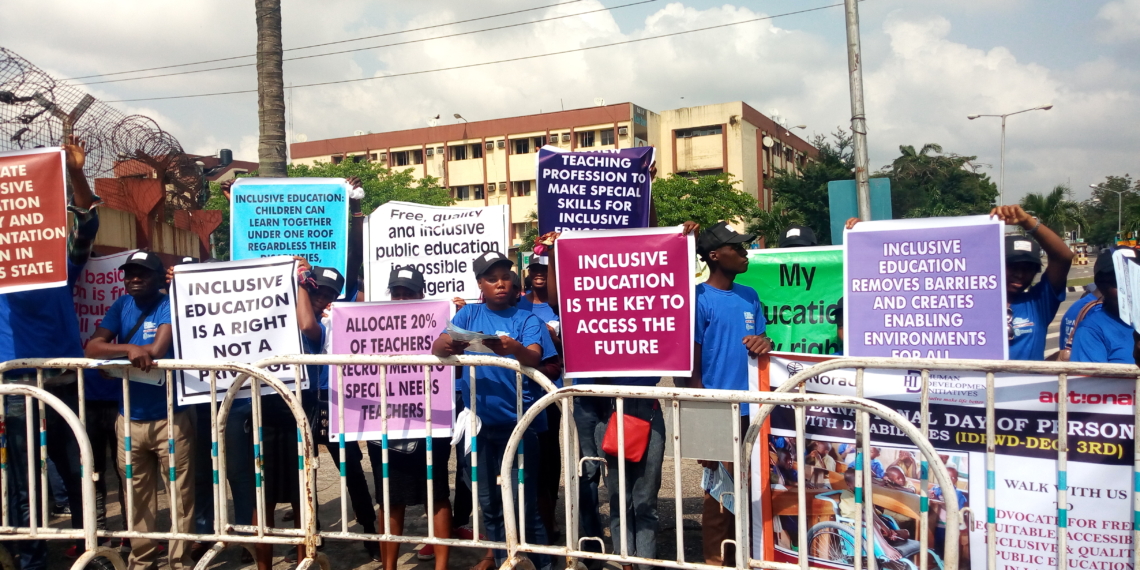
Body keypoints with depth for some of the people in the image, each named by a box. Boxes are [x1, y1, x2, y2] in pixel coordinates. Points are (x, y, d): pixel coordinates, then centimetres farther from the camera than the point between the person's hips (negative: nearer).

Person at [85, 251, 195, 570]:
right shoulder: (121, 306, 6)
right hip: (129, 419, 5)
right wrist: (129, 348, -23)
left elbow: (157, 350, -22)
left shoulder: (170, 306, -8)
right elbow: (93, 349, -5)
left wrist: (117, 351, -7)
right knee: (138, 495, 14)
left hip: (170, 417, -5)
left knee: (181, 494, 0)